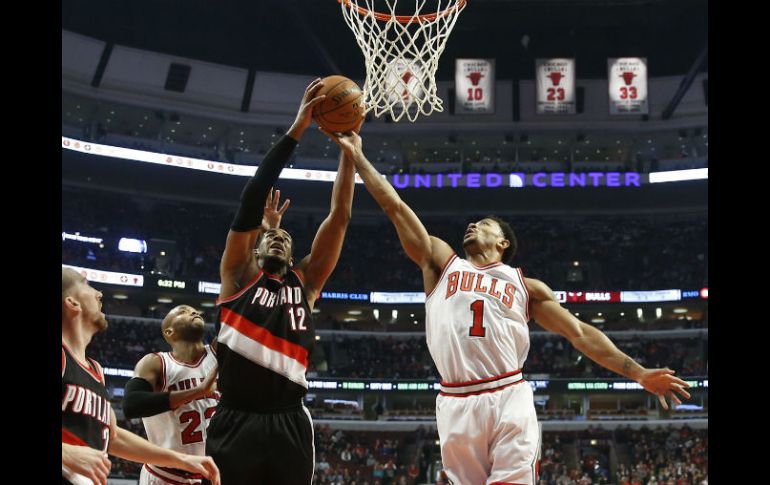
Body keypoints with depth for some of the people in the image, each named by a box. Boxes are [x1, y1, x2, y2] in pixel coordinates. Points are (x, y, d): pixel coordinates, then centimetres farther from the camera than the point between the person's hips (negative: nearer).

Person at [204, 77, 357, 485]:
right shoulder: (239, 275, 10)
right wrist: (296, 130, -3)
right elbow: (253, 196, 0)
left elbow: (340, 216, 11)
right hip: (234, 424, -3)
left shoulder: (305, 281, 17)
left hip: (289, 426, 3)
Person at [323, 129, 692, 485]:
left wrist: (637, 372, 6)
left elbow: (580, 333, 14)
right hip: (456, 404, 1)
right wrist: (356, 154, 14)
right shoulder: (442, 262, 19)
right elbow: (395, 207, 16)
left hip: (509, 400, -1)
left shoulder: (525, 286, 18)